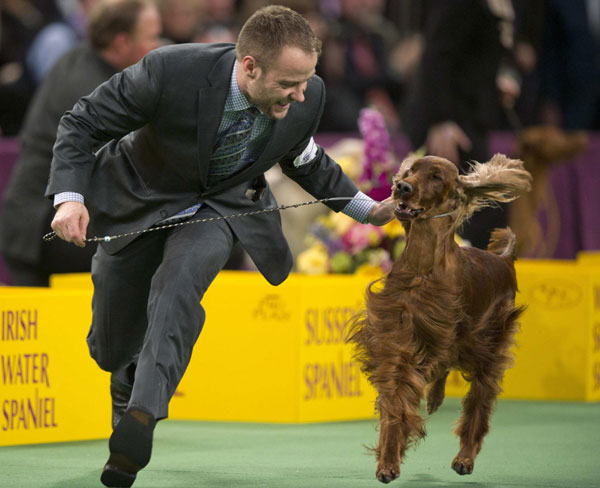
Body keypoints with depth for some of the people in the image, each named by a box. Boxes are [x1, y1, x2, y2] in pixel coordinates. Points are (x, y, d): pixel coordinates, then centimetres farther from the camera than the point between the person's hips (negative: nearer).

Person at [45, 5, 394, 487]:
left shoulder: (307, 96, -21)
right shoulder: (170, 71, -34)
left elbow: (304, 159, 4)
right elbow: (82, 123, -21)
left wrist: (367, 209, 0)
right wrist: (70, 197, -35)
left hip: (222, 204, 1)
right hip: (141, 200, -1)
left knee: (178, 284, -33)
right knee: (112, 349, 10)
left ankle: (141, 419, -37)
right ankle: (129, 376, 47)